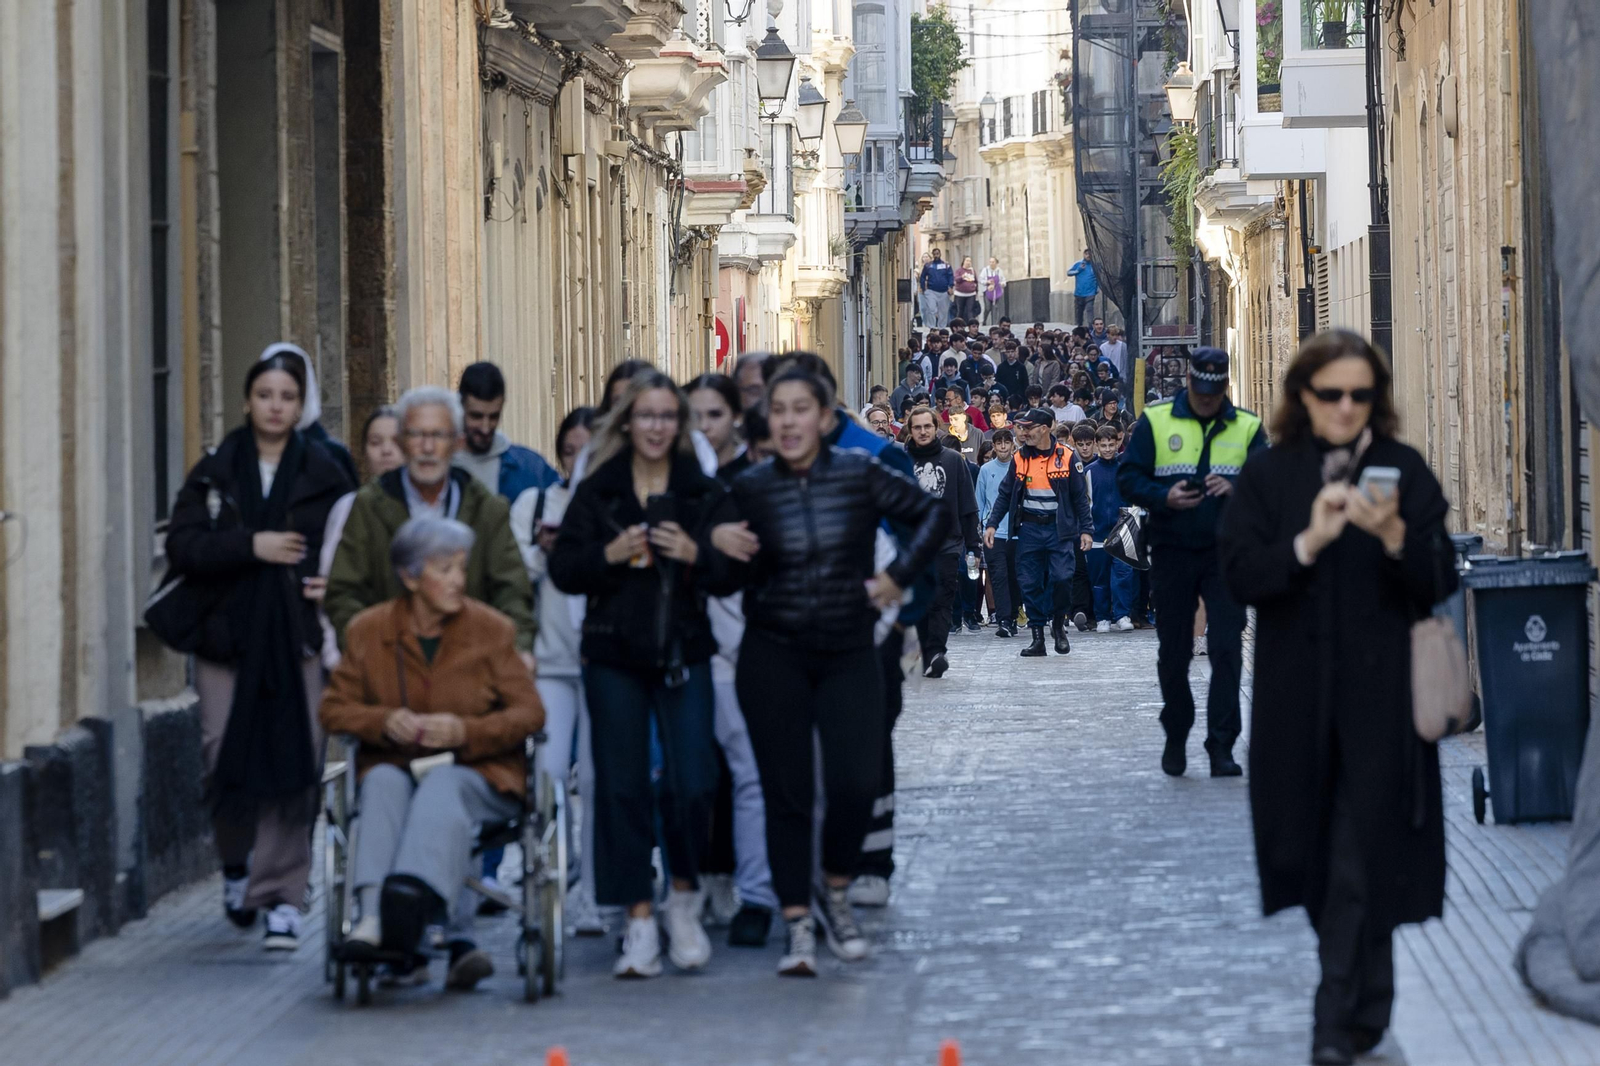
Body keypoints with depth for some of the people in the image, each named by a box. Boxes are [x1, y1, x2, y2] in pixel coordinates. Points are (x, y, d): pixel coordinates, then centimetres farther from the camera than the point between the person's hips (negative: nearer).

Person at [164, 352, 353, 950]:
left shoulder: (325, 475, 7)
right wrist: (251, 546, -12)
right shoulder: (214, 474, 8)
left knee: (293, 767, -9)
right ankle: (237, 863, 26)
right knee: (224, 759, -3)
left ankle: (282, 897, -4)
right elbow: (182, 546, -2)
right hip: (227, 635, 1)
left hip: (299, 637, -1)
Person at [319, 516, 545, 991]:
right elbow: (334, 708, 10)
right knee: (383, 783, -34)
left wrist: (465, 731, -15)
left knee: (440, 788, -36)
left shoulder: (491, 628, 5)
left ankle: (409, 902, -64)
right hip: (394, 766, 2)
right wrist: (384, 721, -12)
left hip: (475, 770, -1)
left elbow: (528, 712, 2)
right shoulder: (368, 630, 7)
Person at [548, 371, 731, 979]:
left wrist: (695, 555, -14)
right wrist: (611, 555, -15)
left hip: (684, 654, 0)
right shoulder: (596, 491, 5)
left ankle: (685, 896, 16)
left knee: (693, 784, -7)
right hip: (614, 657, 0)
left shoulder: (704, 492, 6)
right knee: (621, 786, 0)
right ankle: (639, 921, 6)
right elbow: (562, 570, 2)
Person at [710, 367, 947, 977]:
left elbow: (932, 515, 8)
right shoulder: (749, 488, -1)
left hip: (849, 655, 0)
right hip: (773, 657, 0)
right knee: (787, 793, -1)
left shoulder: (860, 476, -2)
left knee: (856, 784, -11)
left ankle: (834, 893, 16)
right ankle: (798, 927, 6)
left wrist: (900, 574, -1)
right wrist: (718, 544, -19)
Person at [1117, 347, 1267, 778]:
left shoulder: (1247, 427, 7)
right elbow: (1128, 478, 0)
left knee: (1226, 649, -10)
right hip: (1172, 553, 0)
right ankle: (1176, 736, 26)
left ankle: (1221, 745, -8)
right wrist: (1164, 497, -17)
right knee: (1173, 651, 8)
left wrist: (1237, 488, -18)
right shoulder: (1155, 422, 4)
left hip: (1226, 553, 0)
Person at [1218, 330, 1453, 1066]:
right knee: (1318, 848, 10)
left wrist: (1396, 536, -23)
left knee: (1360, 859, -7)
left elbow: (1438, 584, -4)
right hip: (1298, 697, 2)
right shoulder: (1269, 474, 4)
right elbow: (1241, 575, -6)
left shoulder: (1404, 471, 0)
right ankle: (1368, 1001, 27)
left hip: (1380, 695, -2)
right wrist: (1309, 541, -21)